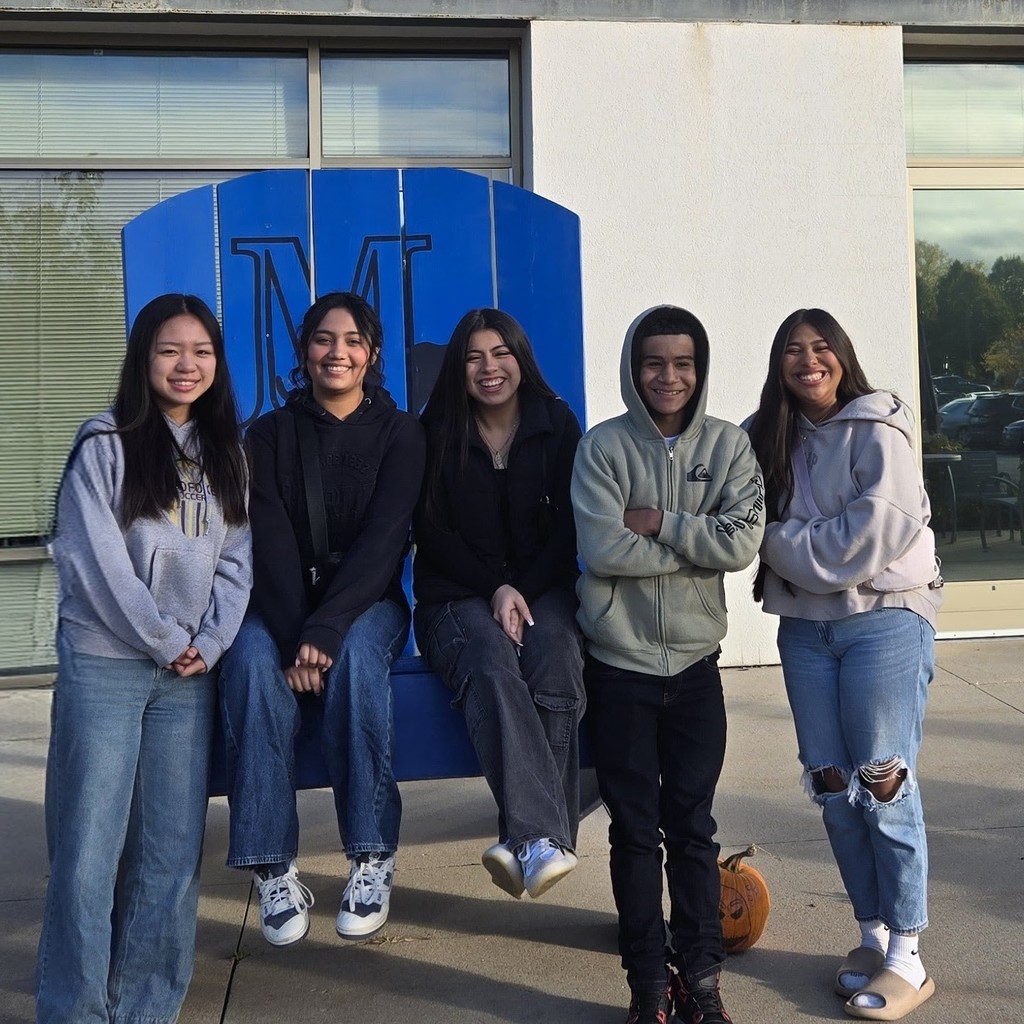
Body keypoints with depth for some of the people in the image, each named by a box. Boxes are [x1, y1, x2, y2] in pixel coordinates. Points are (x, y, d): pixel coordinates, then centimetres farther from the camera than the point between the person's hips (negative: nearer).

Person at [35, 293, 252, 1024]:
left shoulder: (227, 455, 14)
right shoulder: (105, 444, 0)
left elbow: (237, 560, 8)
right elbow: (94, 559, -8)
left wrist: (208, 645, -5)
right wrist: (163, 640, -9)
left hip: (191, 672, 4)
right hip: (104, 664, -3)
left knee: (173, 851, 4)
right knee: (90, 847, -3)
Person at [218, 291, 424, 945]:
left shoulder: (399, 433, 3)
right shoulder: (270, 435, 6)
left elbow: (383, 540, -10)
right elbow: (271, 544, -7)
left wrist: (325, 630, -25)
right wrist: (293, 637, -23)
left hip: (367, 603, -1)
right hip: (282, 605, 1)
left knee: (355, 658, -35)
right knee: (252, 666, -31)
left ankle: (373, 862, -25)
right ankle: (274, 870, -26)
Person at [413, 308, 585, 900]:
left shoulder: (558, 424, 9)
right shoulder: (436, 430, 6)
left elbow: (569, 526, 3)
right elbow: (432, 531, 1)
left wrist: (524, 592, -11)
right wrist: (495, 589, -11)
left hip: (543, 588, 1)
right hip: (458, 595, -1)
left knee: (556, 662, -33)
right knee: (491, 662, -35)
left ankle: (525, 841, -33)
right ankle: (543, 838, -46)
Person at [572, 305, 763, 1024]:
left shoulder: (728, 445, 2)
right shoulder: (604, 446, -3)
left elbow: (743, 542, -11)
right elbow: (602, 551, -15)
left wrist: (658, 522, -15)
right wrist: (697, 543, -11)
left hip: (695, 661, 1)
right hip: (620, 662, -1)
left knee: (693, 827, 9)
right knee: (635, 830, 8)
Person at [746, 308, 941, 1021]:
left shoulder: (878, 429, -6)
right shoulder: (773, 439, 11)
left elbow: (878, 528, -17)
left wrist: (783, 542, -11)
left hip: (885, 620, -5)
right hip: (805, 628, 6)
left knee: (884, 787, -3)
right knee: (832, 787, 9)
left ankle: (907, 957, 10)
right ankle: (873, 935, 24)